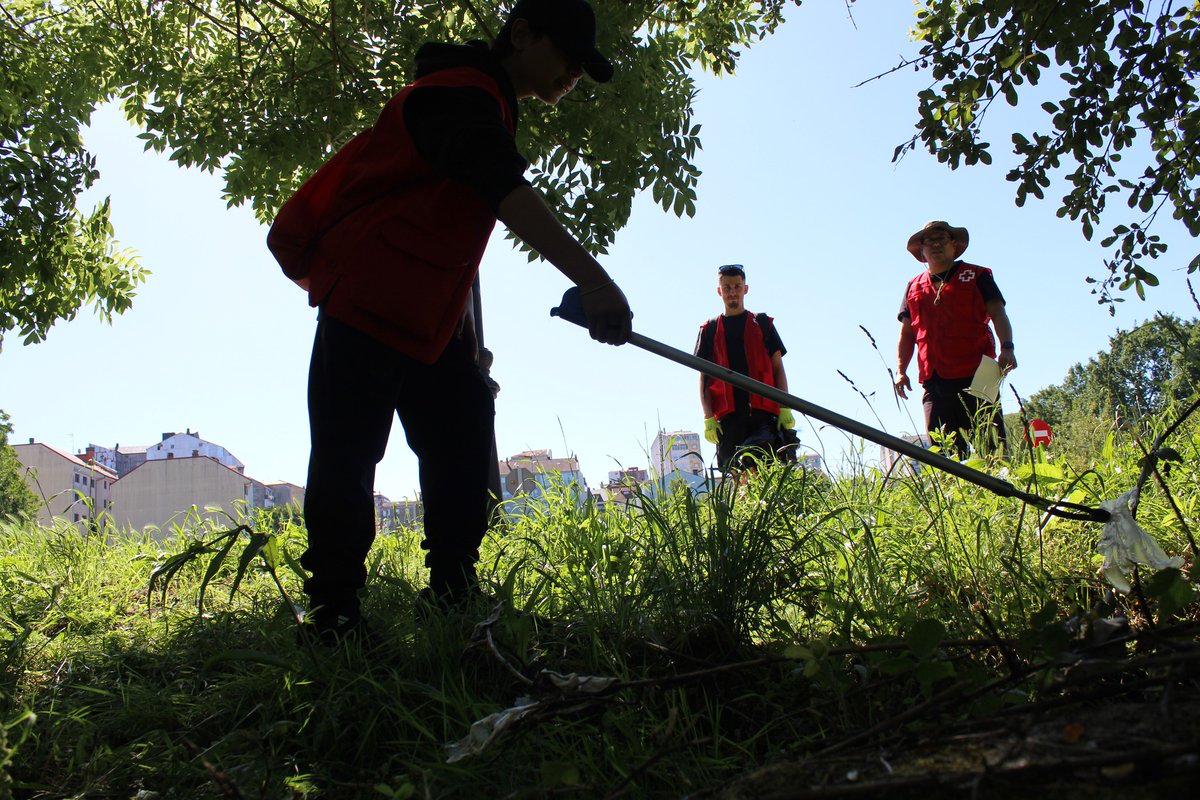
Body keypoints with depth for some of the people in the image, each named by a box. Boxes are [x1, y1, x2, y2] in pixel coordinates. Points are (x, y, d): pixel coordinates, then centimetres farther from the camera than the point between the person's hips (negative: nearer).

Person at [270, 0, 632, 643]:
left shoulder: (488, 108, 20)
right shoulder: (460, 95, -12)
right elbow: (510, 196, -32)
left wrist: (467, 332, 24)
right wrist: (591, 278, -43)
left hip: (429, 315, 10)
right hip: (369, 301, -10)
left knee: (464, 442, 4)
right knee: (348, 457, -8)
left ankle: (453, 596, 9)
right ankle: (333, 618, -2)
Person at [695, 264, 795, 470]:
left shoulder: (762, 323, 16)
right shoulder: (710, 329, 16)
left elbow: (778, 368, 12)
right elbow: (704, 377, 12)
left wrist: (785, 408, 0)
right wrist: (708, 418, 0)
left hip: (763, 411, 0)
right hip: (728, 415, 1)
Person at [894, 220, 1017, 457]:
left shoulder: (976, 276, 13)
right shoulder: (914, 287, 21)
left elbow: (998, 314, 3)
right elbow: (906, 333, 21)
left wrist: (1006, 348, -15)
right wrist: (900, 370, 7)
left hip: (976, 375, -3)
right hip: (934, 381, 3)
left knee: (991, 446, -9)